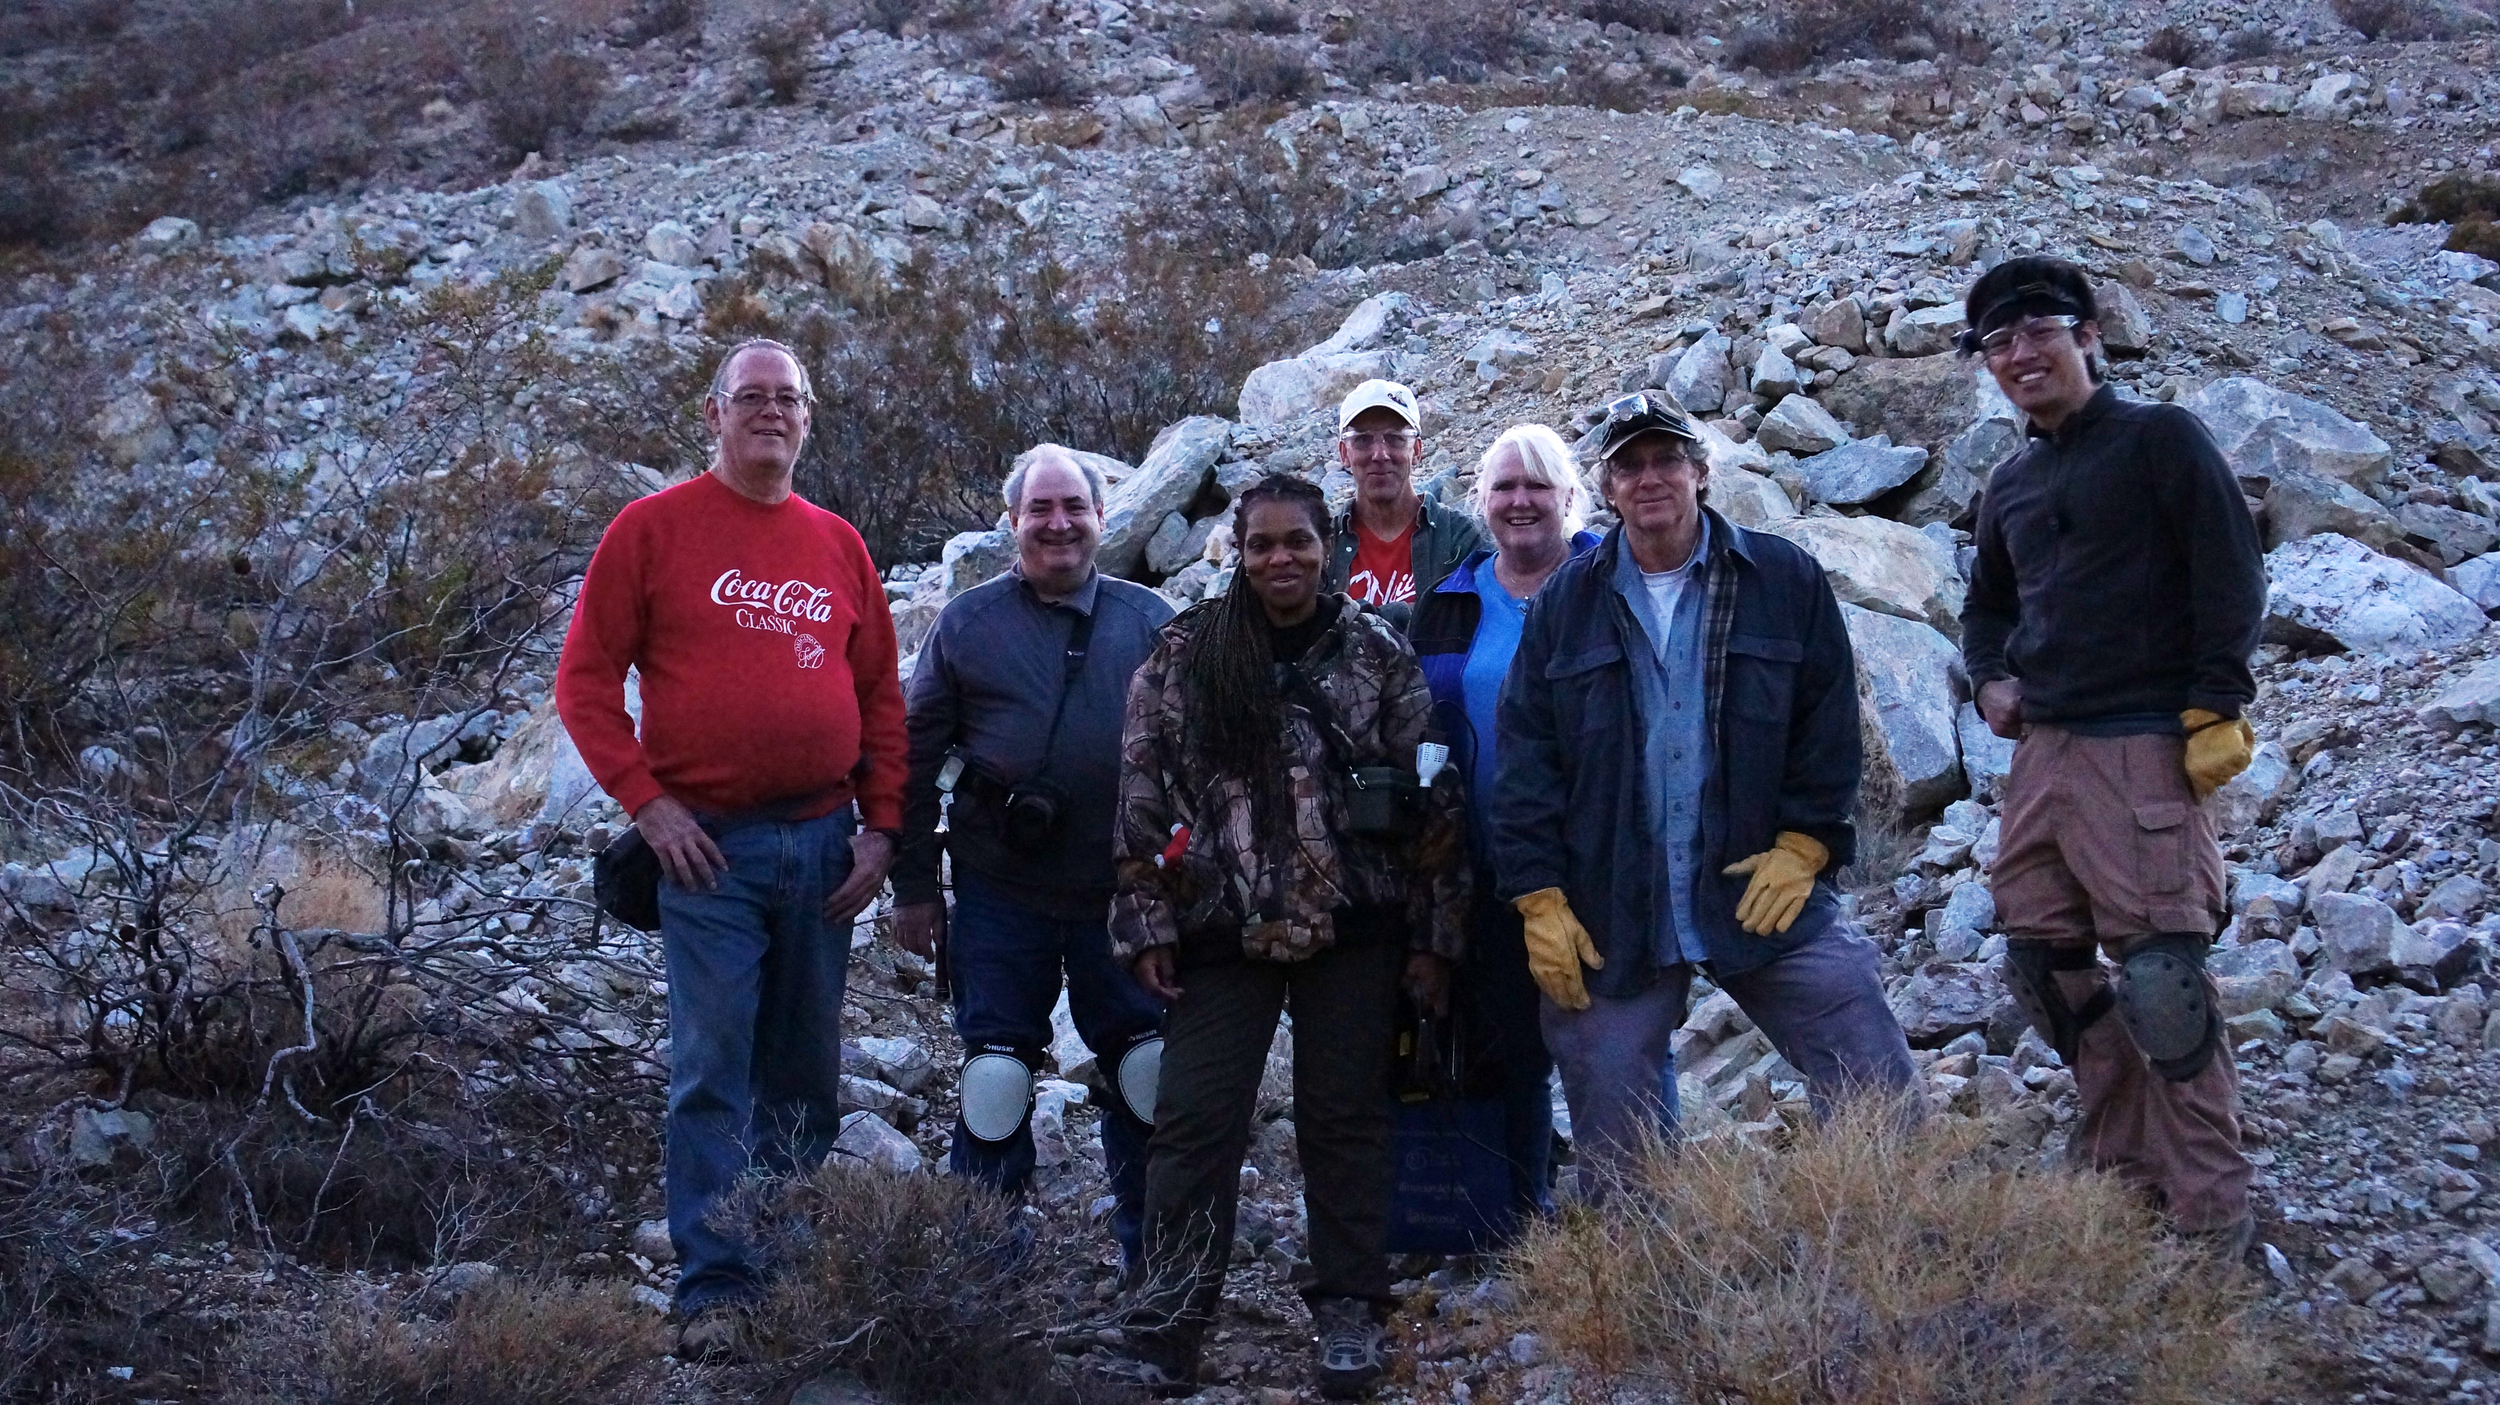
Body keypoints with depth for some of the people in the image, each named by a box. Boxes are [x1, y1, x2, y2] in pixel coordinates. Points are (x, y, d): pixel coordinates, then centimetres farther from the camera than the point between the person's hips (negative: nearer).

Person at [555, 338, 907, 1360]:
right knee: (713, 1071, -6)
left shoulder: (838, 544, 12)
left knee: (807, 1075, 11)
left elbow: (881, 697, 14)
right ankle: (715, 1290, -2)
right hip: (709, 844, -4)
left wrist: (881, 826, 6)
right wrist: (646, 802, -10)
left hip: (823, 843, 4)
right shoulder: (652, 527, 1)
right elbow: (585, 678, -2)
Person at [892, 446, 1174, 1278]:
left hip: (1124, 897, 1)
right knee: (994, 1077, 3)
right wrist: (913, 885, 3)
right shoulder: (967, 623, 4)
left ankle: (1150, 1253, 22)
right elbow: (917, 756, 6)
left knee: (1149, 1072, 5)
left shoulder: (1148, 622, 6)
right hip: (1000, 896, -1)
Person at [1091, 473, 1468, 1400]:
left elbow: (1431, 800, 2)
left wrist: (1434, 932, 0)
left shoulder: (1378, 652, 0)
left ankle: (1350, 1311, 21)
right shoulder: (1185, 652, 0)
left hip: (1353, 927, 0)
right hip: (1223, 929, 0)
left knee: (1344, 1117, 7)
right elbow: (1144, 790, 2)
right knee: (1195, 1121, -1)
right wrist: (1147, 922, -2)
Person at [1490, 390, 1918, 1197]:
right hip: (1608, 917, 1)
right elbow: (1522, 760, 3)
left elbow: (1831, 725, 5)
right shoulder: (1565, 603, 6)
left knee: (1879, 1091, -3)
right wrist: (1540, 901, -4)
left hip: (1762, 892, 0)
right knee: (1616, 1148, 5)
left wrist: (1803, 846, -5)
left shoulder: (1785, 580, 3)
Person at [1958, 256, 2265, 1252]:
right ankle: (2118, 1162, 24)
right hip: (2042, 749, 8)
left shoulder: (2161, 440, -2)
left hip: (2140, 750, -8)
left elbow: (2232, 581, -8)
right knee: (2044, 962, 10)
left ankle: (2209, 1215, -3)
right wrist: (1990, 678, 12)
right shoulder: (2013, 484, 17)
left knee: (2160, 974, -11)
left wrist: (2212, 711, -14)